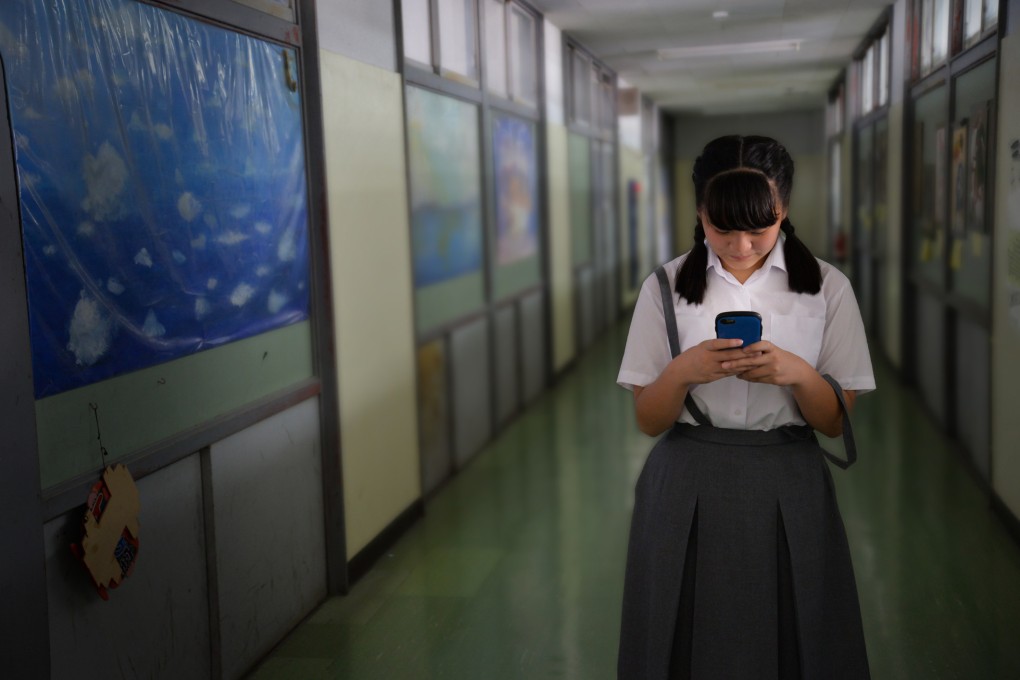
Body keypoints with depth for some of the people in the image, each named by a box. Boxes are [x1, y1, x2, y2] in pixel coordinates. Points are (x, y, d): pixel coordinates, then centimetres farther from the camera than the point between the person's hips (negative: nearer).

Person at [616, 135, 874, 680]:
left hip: (788, 490, 0)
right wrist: (684, 370, -20)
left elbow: (835, 421, 1)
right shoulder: (666, 288, -3)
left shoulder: (826, 288, -2)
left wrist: (796, 373, -19)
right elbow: (648, 420, 0)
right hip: (687, 490, 0)